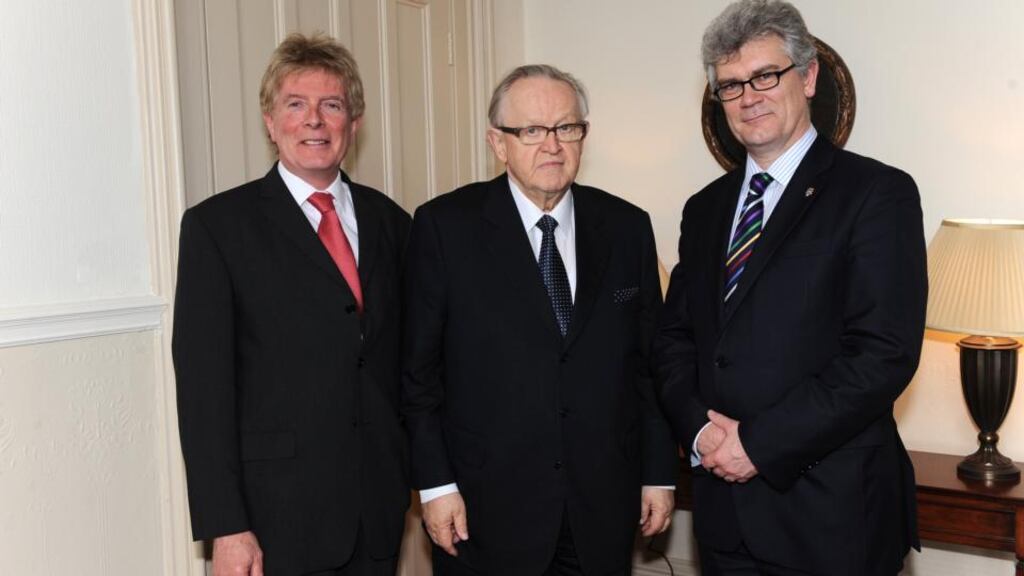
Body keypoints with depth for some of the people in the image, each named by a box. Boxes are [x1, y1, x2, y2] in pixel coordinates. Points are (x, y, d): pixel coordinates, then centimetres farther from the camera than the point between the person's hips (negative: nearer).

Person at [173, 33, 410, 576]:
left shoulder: (388, 220, 8)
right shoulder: (216, 225, -4)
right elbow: (203, 384, -8)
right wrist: (225, 527, -11)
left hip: (380, 508, 4)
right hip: (279, 514, -3)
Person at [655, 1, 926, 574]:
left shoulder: (878, 193, -7)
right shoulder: (706, 209, 11)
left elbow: (885, 355, -16)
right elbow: (675, 339, 11)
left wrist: (759, 442, -15)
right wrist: (700, 430, -7)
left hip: (831, 512, -5)